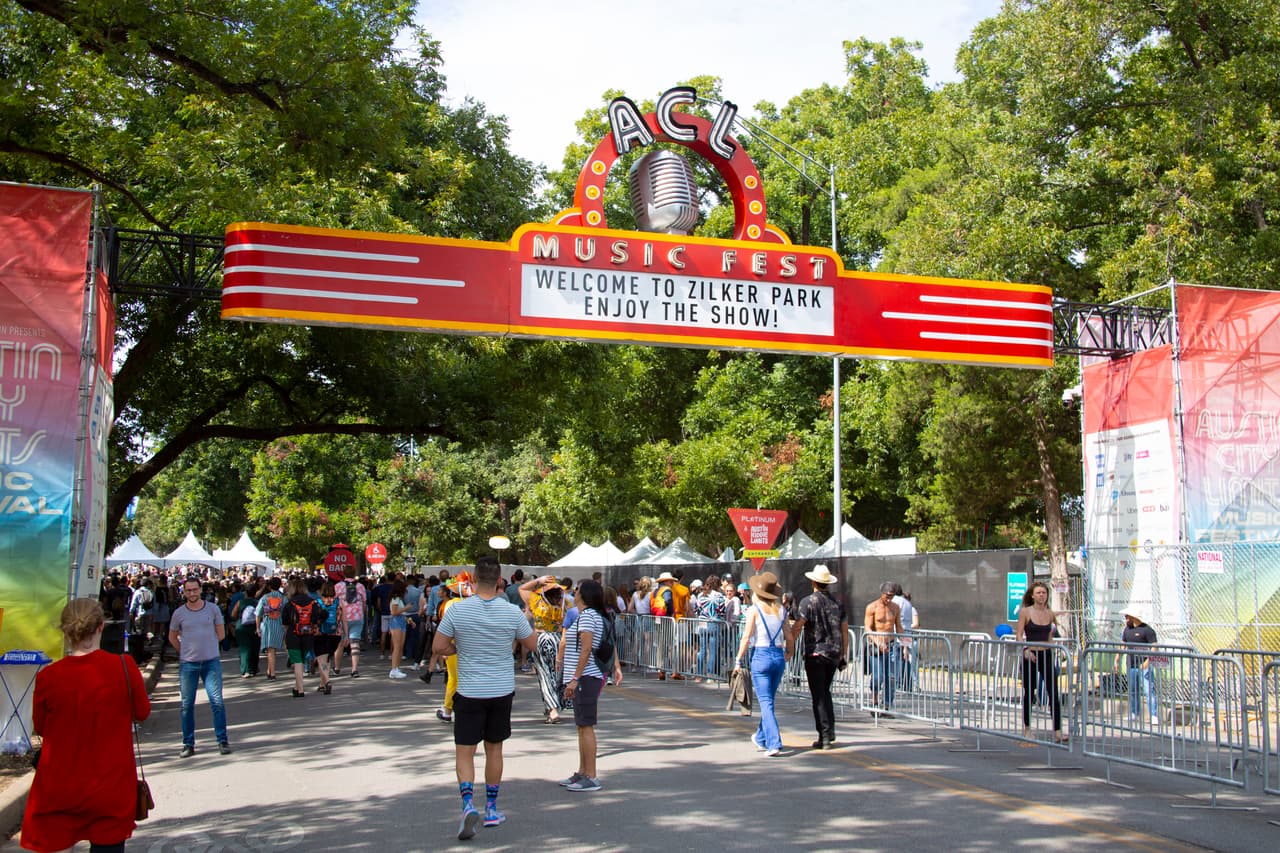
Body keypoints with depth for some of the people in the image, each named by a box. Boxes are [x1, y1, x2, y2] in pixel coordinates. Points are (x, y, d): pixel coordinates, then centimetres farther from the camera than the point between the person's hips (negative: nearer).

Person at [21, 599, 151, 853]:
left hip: (57, 792, 1)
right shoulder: (123, 667, -14)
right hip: (111, 790, 0)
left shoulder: (47, 677, -12)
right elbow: (142, 712, 1)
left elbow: (40, 727, 5)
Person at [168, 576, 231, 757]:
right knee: (187, 705, 5)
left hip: (211, 662, -1)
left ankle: (222, 741, 2)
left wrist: (206, 645, 8)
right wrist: (186, 651, 11)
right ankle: (188, 744, 14)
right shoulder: (179, 613, 3)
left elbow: (221, 634, 10)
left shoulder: (212, 609, 2)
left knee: (217, 702, -7)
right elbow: (172, 637, 16)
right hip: (188, 664, 1)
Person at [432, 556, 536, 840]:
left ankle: (468, 805, -15)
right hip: (502, 691, 2)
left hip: (470, 692, -2)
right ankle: (491, 809, 24)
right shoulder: (512, 612, -9)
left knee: (464, 752, 4)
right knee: (494, 749, 15)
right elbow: (531, 644, 5)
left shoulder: (458, 610, -12)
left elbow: (438, 648, -6)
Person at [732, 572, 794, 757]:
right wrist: (789, 654, 28)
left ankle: (774, 744, -14)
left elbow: (746, 638, -9)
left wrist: (739, 661, -3)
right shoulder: (780, 610, 8)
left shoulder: (754, 610, -6)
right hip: (778, 657, 5)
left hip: (761, 656, -5)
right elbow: (790, 638, 11)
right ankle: (761, 738, 34)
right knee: (768, 700, 19)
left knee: (765, 702, -4)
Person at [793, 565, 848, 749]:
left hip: (815, 654, -5)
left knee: (819, 696, -1)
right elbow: (844, 631, 11)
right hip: (834, 654, 5)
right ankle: (830, 732, 18)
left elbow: (797, 627, -14)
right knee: (825, 692, 19)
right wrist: (843, 655, 17)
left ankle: (825, 737, -2)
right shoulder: (837, 603, 8)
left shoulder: (808, 601, -8)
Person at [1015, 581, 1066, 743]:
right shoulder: (1025, 612, -3)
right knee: (1029, 694, 8)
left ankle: (1058, 732, -6)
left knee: (1054, 694, -6)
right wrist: (1025, 650, -19)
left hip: (1047, 655, 2)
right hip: (1030, 656, -2)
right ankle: (1027, 729, 24)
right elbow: (1019, 635, -6)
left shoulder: (1050, 614, 5)